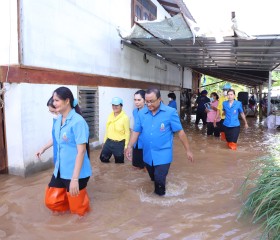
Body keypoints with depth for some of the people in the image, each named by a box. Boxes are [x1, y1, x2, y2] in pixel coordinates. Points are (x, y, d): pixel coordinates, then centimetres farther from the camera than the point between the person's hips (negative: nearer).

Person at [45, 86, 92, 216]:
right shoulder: (58, 120, 3)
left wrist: (75, 179, -23)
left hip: (76, 173, -7)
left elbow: (81, 151, -22)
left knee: (77, 208, 10)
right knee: (51, 201, 11)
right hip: (60, 170, 7)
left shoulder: (78, 121, -21)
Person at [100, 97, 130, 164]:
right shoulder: (110, 115, 5)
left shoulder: (125, 117, -13)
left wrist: (126, 145, -13)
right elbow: (107, 129, 12)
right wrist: (104, 141, 15)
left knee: (119, 162, 9)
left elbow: (127, 132, -12)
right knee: (103, 158, 13)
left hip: (119, 144, -6)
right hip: (109, 142, 6)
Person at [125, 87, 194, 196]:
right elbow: (136, 131, 5)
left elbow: (180, 132, -7)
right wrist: (129, 146, -6)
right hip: (148, 154, 4)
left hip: (163, 154, -4)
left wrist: (188, 150, -3)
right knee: (153, 178, 21)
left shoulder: (170, 112, -11)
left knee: (159, 179, -7)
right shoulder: (141, 113, -1)